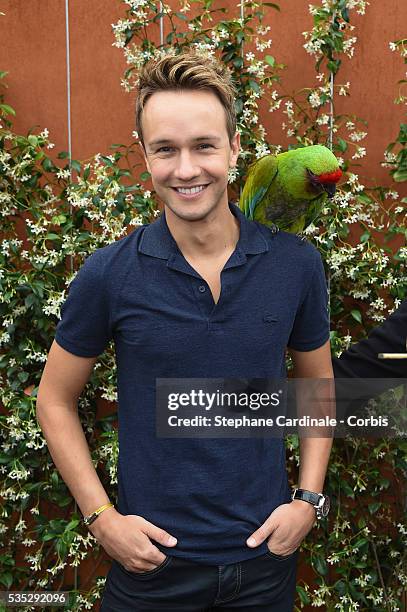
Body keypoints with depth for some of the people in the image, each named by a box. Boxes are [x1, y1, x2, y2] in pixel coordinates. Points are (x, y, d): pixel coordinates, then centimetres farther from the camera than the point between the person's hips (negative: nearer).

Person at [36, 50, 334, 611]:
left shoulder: (297, 264, -8)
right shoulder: (108, 274, -13)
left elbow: (317, 385, 6)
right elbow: (56, 400, -2)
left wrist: (309, 500, -3)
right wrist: (101, 516, -8)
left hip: (266, 553, 2)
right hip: (151, 559, -1)